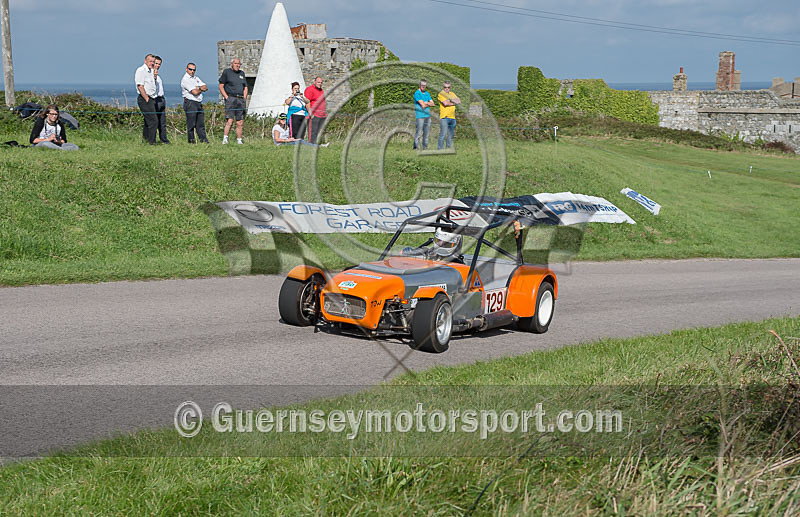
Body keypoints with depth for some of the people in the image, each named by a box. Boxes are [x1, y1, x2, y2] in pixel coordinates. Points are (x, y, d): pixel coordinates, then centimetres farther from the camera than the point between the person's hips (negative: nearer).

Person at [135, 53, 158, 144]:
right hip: (145, 99, -10)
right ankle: (152, 141, -10)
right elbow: (140, 86, -17)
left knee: (148, 120, 15)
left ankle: (145, 138, 24)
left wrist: (155, 77, 9)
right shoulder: (141, 70, -10)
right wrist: (146, 99, -19)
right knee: (153, 120, -13)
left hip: (151, 98, 10)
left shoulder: (151, 71, 19)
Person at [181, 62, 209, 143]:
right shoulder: (185, 79, -8)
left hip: (199, 103, 8)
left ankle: (203, 139, 9)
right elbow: (195, 92, -16)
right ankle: (191, 140, 0)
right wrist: (201, 89, 3)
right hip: (190, 103, -8)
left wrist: (199, 88, -8)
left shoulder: (196, 78, 19)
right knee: (191, 124, -5)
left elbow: (205, 88, 11)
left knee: (200, 123, 7)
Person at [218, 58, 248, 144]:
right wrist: (226, 97, -8)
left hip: (241, 99, 5)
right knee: (229, 121, -18)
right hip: (230, 98, -5)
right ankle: (225, 139, -20)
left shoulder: (242, 73, 20)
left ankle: (239, 140, 8)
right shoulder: (227, 72, 5)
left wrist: (244, 99, 10)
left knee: (240, 123, 4)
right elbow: (221, 87, 2)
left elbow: (245, 87, 24)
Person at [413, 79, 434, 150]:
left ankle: (425, 148, 14)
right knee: (418, 133, -9)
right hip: (420, 116, -7)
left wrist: (426, 103, -8)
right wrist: (429, 103, 2)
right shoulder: (417, 93, -7)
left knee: (426, 133, 9)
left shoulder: (427, 93, 16)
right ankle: (416, 148, -6)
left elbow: (432, 104, 9)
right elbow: (423, 105, -15)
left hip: (427, 115, 7)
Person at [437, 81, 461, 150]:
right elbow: (445, 103, -16)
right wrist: (454, 103, -3)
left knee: (451, 134, 8)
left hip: (452, 117, 6)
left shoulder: (452, 94, 18)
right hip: (444, 117, -6)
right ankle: (440, 149, -11)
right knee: (443, 134, -11)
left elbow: (459, 101, 6)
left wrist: (450, 100, -6)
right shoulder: (441, 94, -1)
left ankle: (449, 148, 15)